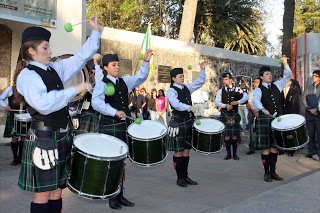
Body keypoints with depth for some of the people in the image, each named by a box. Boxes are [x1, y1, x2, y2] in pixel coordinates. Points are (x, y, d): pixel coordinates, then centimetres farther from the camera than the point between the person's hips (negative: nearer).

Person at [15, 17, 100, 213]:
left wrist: (96, 31, 15)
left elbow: (80, 58, 17)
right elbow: (43, 104, -28)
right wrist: (74, 90, -23)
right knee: (43, 193, 1)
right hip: (43, 138, -8)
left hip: (62, 136, 8)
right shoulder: (28, 75, -11)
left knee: (57, 190, 14)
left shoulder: (54, 69, 12)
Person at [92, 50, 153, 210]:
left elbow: (141, 77, 17)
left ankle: (120, 195, 24)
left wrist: (146, 61, 2)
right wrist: (115, 112, -28)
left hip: (124, 125, 6)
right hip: (109, 126, -6)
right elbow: (96, 103, -21)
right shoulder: (102, 83, -6)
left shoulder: (124, 81, 15)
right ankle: (112, 197, 12)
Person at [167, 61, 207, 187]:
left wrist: (202, 69, 6)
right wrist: (189, 107, -33)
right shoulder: (171, 91, -7)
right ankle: (180, 178, 8)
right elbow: (176, 104, -23)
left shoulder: (187, 88, 14)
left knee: (186, 150, 11)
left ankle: (185, 176, 19)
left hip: (188, 122, 7)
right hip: (178, 122, -7)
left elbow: (200, 82, 18)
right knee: (178, 152, -2)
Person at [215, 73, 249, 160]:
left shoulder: (237, 89, 8)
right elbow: (217, 103, -2)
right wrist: (225, 105, -19)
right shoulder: (220, 91, 9)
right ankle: (228, 153, 13)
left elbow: (246, 97, -5)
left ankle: (235, 154, 14)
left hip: (234, 114, 0)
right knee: (226, 135, 1)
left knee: (235, 135, 2)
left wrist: (237, 102, -20)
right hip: (225, 115, 0)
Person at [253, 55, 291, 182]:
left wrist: (285, 64, -3)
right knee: (266, 147, -2)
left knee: (275, 146, 7)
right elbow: (256, 101, -20)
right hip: (265, 119, -5)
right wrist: (263, 109, -39)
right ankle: (266, 173, 7)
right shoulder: (259, 89, -1)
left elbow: (288, 77, 12)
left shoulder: (276, 86, 15)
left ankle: (273, 172, 15)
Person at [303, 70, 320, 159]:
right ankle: (311, 152, 13)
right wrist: (310, 109, -5)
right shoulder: (308, 88, 16)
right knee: (310, 134, 6)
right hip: (309, 115, 3)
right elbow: (304, 100, 9)